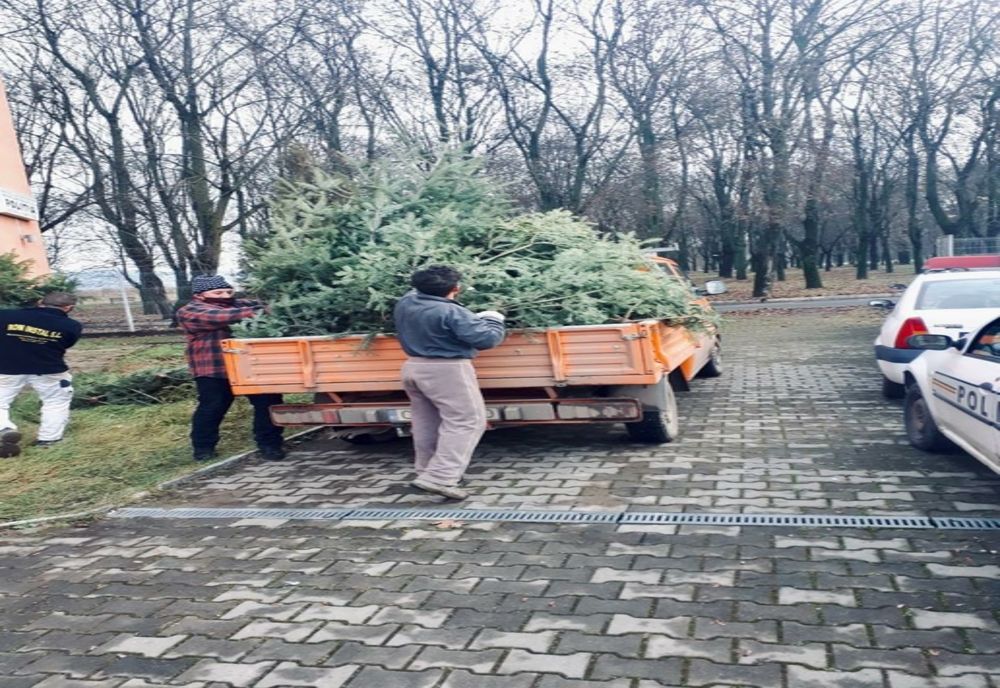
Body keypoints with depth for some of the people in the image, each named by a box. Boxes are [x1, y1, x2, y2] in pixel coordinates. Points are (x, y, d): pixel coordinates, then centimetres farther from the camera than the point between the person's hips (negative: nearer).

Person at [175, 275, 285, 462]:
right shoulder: (189, 311, -2)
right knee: (211, 408, 3)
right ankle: (203, 447, 23)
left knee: (269, 403, 0)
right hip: (213, 370, -4)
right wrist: (247, 313, -31)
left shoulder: (242, 305, 16)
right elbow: (215, 317, -20)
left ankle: (269, 444, 11)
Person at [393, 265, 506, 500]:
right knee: (466, 421, -4)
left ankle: (426, 470, 29)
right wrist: (493, 320, -2)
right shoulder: (452, 312, -21)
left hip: (413, 367, 9)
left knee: (426, 422, 19)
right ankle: (439, 478, -13)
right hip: (447, 371, -8)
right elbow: (486, 339, -20)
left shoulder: (404, 304, 2)